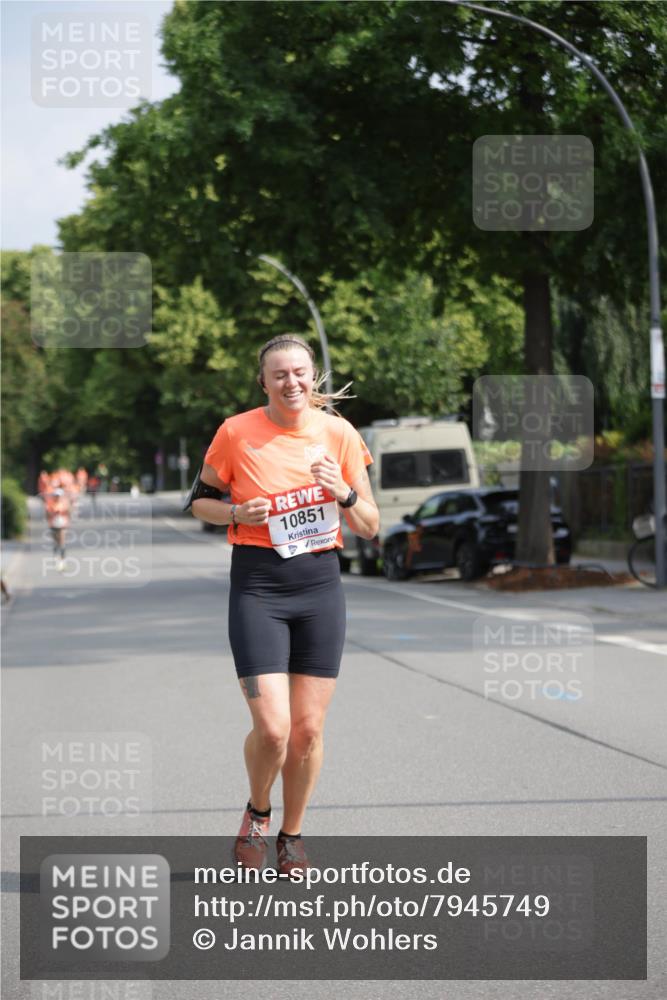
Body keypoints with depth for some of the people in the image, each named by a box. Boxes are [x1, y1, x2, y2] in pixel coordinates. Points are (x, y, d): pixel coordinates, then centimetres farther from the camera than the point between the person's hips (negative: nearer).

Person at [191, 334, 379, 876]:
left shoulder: (339, 434, 1)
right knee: (272, 728, -12)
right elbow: (201, 500, 9)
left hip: (321, 586, 2)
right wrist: (237, 513, -11)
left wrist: (345, 494, -14)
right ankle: (258, 812, 19)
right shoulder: (236, 433, -4)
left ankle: (292, 836, 25)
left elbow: (370, 527, 6)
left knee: (309, 728, 3)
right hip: (257, 588, -2)